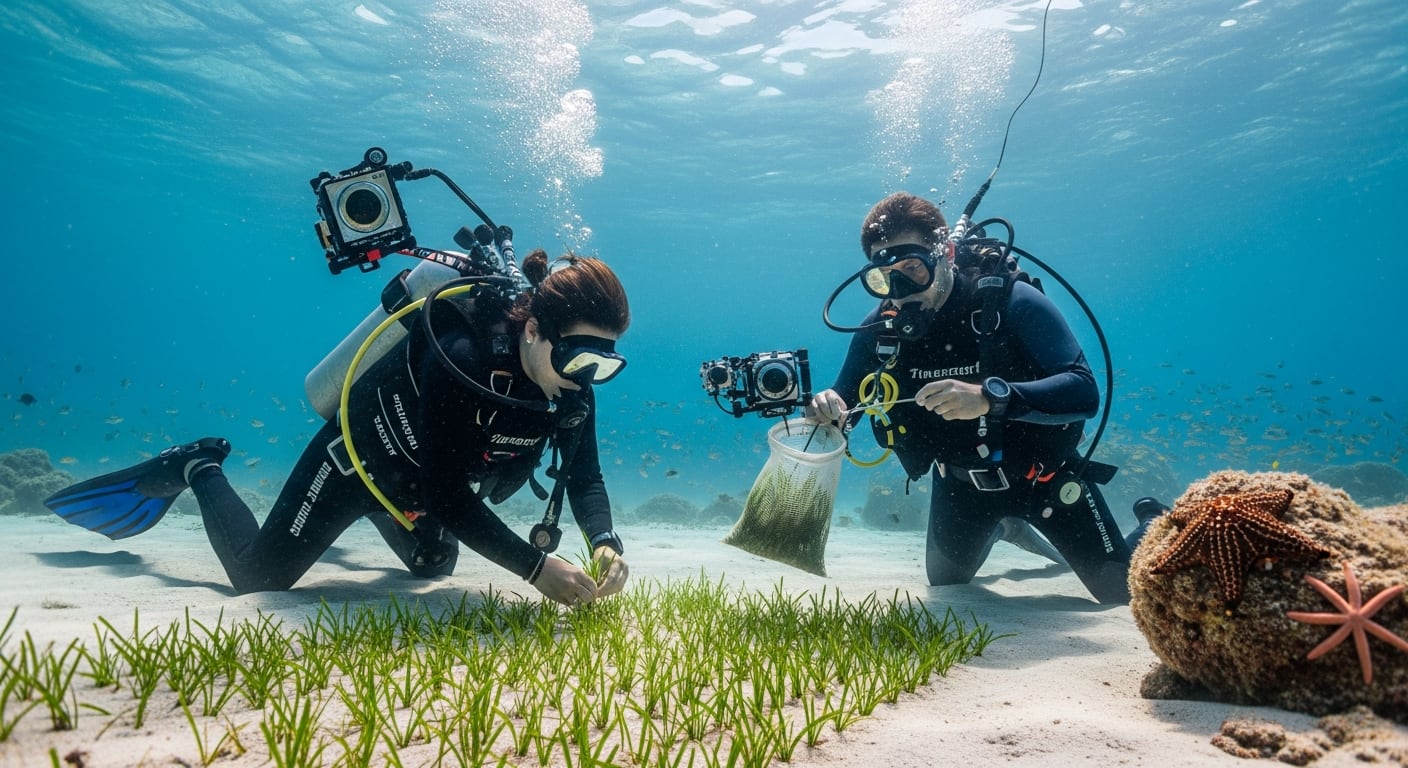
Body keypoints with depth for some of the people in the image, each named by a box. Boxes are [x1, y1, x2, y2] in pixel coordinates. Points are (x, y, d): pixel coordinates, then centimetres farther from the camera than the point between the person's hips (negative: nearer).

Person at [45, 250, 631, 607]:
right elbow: (448, 495, -39)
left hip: (415, 481, 7)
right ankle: (197, 471, 29)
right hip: (358, 457, -6)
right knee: (256, 579, 6)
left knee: (435, 566, 30)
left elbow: (585, 476, -16)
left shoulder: (572, 380, -19)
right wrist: (537, 568, -43)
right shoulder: (462, 358, -40)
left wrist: (604, 543, -35)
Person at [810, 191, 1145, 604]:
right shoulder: (879, 329, -17)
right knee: (945, 584, 22)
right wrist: (825, 407, -36)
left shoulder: (1012, 303, -29)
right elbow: (841, 408, -10)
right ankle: (1000, 527, 51)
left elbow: (1084, 392, -36)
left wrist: (991, 397, -53)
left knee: (1123, 592, 2)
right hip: (960, 483, 4)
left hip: (1043, 474, -3)